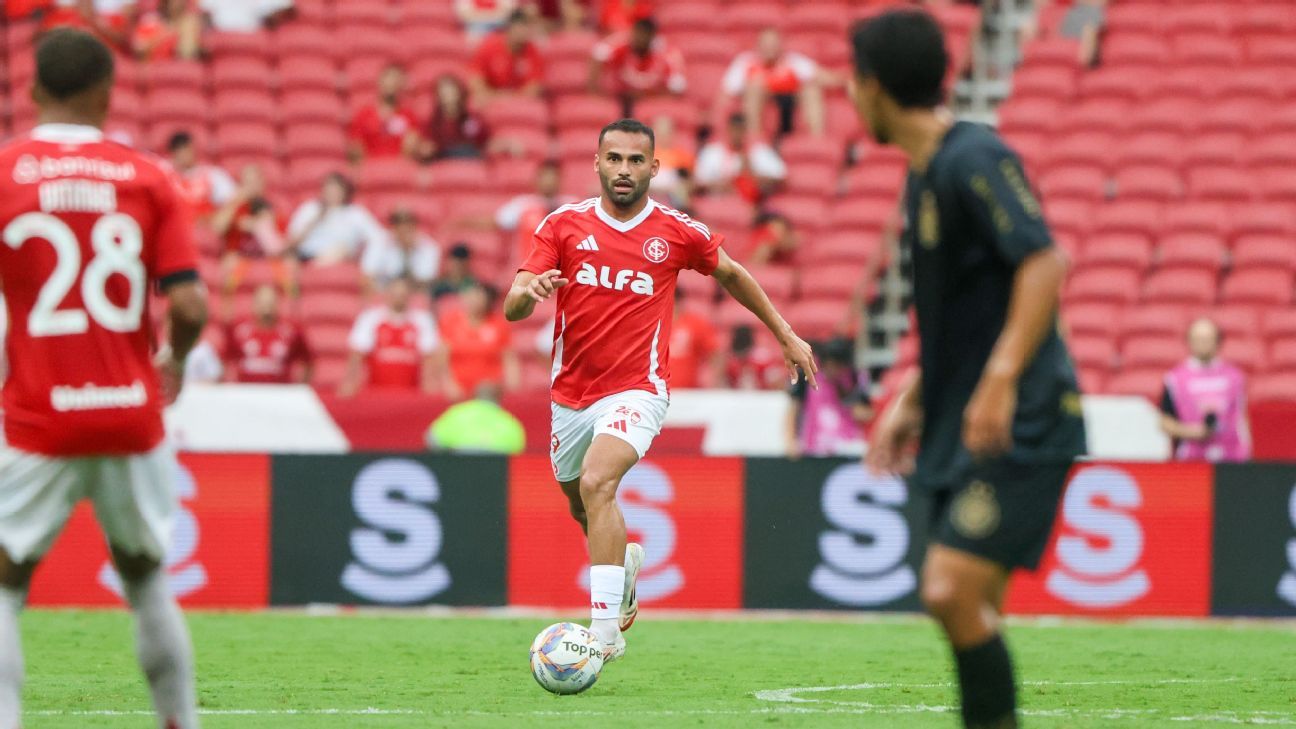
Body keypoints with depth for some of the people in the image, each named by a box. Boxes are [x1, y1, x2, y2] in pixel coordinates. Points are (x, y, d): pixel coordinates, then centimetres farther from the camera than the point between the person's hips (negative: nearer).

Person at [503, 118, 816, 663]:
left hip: (637, 389, -4)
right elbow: (511, 308, -9)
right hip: (571, 393, 4)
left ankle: (606, 628, -33)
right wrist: (528, 292, -33)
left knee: (597, 481, -29)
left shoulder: (678, 233, -3)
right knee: (582, 509, 20)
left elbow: (731, 274, 17)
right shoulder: (565, 225, -2)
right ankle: (623, 559, 57)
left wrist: (785, 335, 21)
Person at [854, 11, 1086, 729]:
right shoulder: (922, 176, 17)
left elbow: (1043, 263, -23)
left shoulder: (973, 159, -13)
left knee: (952, 589, -19)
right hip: (959, 433, 10)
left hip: (1022, 428, -10)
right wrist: (912, 402, 23)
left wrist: (1000, 381, -28)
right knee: (970, 614, 6)